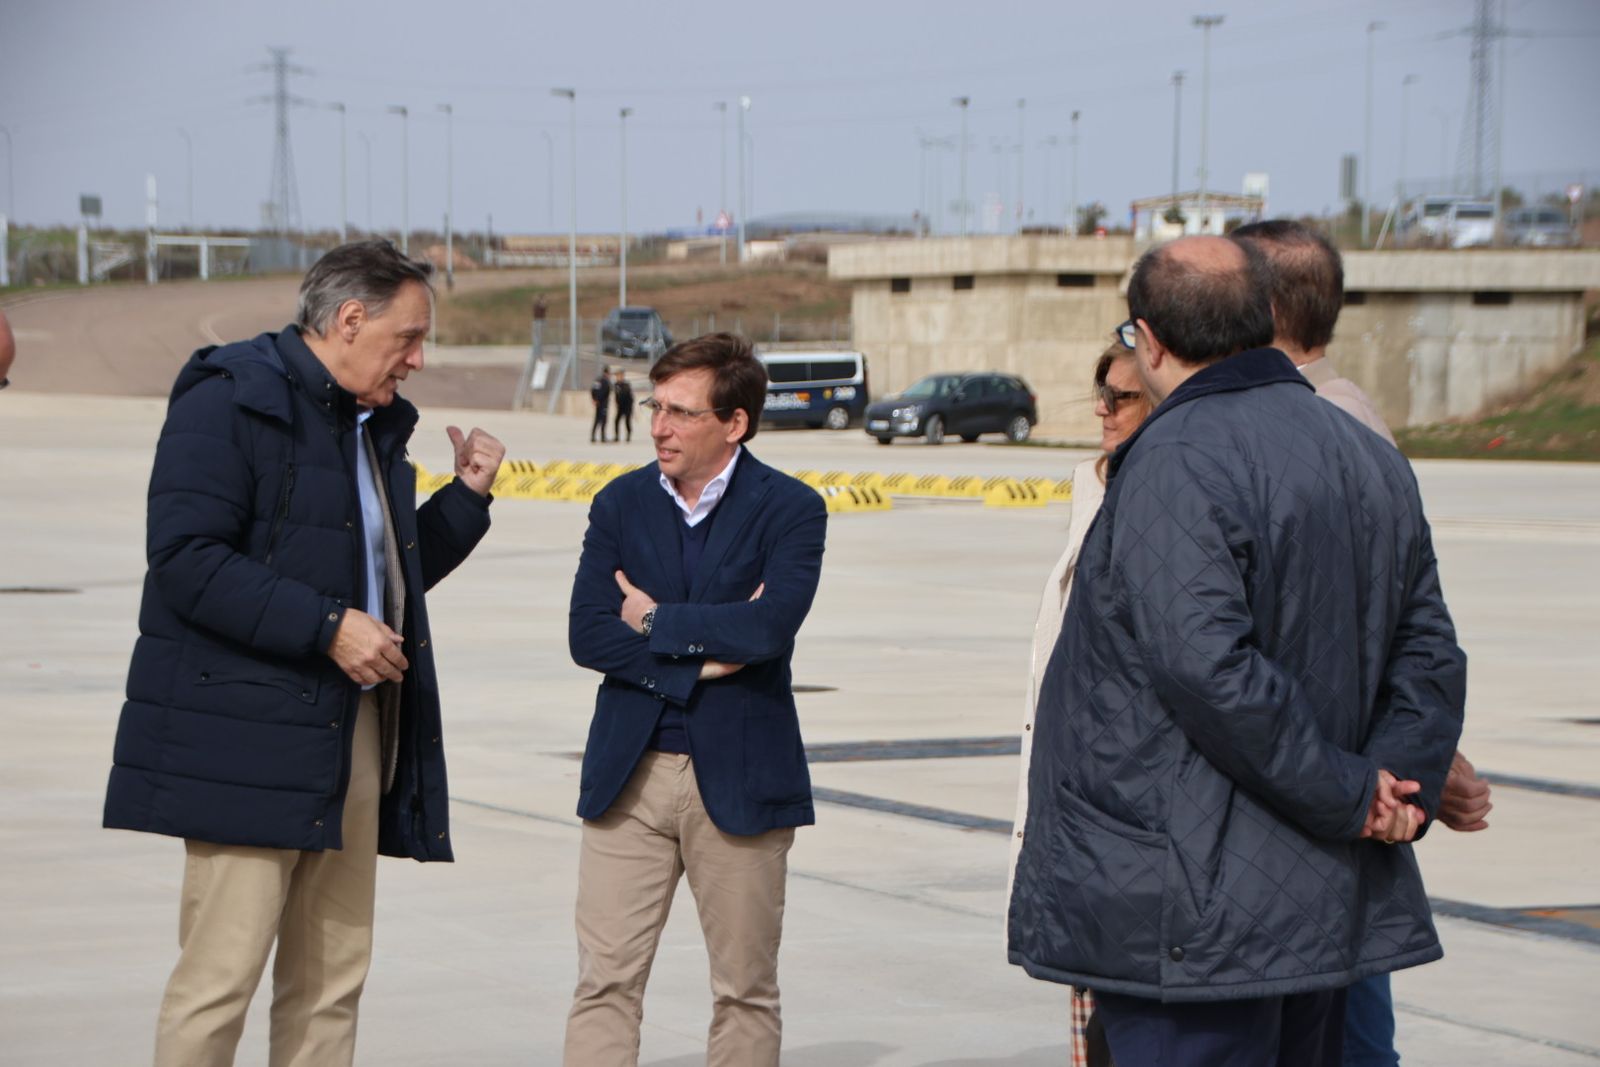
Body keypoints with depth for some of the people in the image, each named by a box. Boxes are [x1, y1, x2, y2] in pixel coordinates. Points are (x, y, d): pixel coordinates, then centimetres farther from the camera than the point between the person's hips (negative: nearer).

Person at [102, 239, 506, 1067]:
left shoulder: (374, 424, 19)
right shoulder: (229, 399, -9)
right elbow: (185, 559, -19)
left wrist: (466, 496, 12)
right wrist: (327, 626, -20)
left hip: (356, 734, 9)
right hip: (245, 740, -8)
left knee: (332, 978, 9)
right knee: (222, 972, -9)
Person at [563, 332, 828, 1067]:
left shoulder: (789, 509, -3)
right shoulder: (622, 503, 6)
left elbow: (772, 626, -19)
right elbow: (587, 634, -4)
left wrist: (658, 621, -8)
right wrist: (701, 656, -13)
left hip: (739, 777, -2)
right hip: (628, 775, 2)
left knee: (745, 990, 6)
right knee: (605, 979, -2)